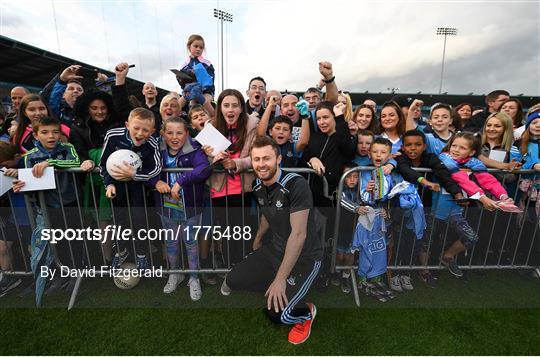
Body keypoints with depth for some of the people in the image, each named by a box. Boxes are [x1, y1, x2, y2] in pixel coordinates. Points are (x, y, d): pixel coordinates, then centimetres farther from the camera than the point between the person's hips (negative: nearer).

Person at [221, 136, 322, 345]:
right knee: (233, 280, 1)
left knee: (276, 313, -14)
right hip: (274, 248, 7)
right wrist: (258, 240, 30)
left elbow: (299, 234, -28)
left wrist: (280, 279, -25)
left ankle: (307, 312, 19)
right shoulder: (258, 187, -3)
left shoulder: (296, 185, -26)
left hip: (304, 256, -6)